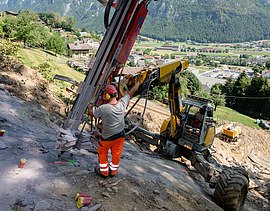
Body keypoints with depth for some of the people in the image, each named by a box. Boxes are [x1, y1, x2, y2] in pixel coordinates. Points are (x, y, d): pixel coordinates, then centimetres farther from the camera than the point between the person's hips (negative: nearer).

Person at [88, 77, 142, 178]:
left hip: (108, 137, -4)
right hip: (120, 135, 4)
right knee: (116, 154, 20)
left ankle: (104, 171, 33)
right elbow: (131, 92, 0)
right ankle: (113, 171, 37)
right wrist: (138, 82, 15)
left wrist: (89, 107, 14)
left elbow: (92, 114, -9)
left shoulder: (103, 108, -27)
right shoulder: (122, 103, -15)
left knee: (102, 153, 21)